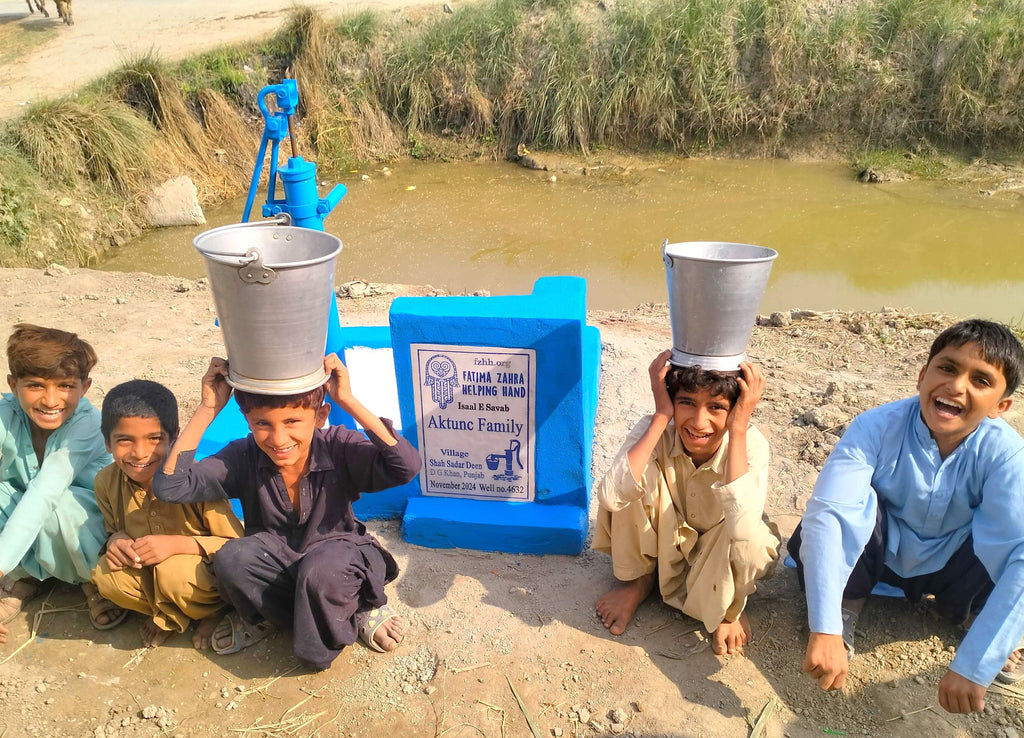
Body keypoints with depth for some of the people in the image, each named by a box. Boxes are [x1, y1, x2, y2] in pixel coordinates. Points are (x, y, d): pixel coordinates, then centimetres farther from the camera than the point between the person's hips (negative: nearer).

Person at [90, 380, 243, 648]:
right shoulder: (107, 481, -10)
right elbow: (113, 528, 9)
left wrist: (178, 543, -34)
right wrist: (116, 539, -17)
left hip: (207, 574, -5)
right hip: (148, 573, 5)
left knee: (174, 571, -35)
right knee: (106, 576, -24)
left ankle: (209, 612, 1)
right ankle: (170, 615, 4)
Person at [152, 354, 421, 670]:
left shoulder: (339, 447, -22)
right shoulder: (243, 458, -14)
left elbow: (407, 466, -39)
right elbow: (168, 486, -24)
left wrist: (349, 402, -40)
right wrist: (208, 409, -29)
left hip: (336, 558, -3)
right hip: (276, 565, 4)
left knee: (320, 570, -37)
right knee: (232, 559, -28)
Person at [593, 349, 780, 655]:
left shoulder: (750, 444, -29)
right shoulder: (654, 431, -27)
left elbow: (742, 527, -48)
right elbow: (611, 498, -44)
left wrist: (738, 430, -45)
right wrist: (661, 417, -41)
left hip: (720, 551, -1)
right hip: (661, 546, 2)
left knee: (749, 538, -38)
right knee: (641, 471, -29)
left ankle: (728, 609, 0)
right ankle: (639, 579, 0)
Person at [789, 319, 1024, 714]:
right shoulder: (877, 426, -28)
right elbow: (825, 513, -38)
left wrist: (973, 666, -43)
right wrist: (825, 630, -48)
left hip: (949, 567, 2)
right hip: (878, 553, -1)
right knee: (855, 500, -33)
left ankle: (977, 618, 4)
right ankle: (845, 611, -7)